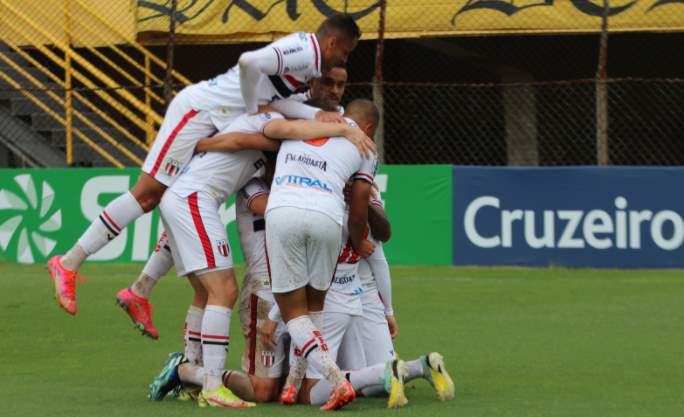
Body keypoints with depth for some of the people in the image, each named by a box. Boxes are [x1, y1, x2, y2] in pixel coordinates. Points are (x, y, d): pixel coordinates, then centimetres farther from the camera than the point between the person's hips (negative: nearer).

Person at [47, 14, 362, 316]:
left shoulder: (305, 55, 17)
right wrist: (254, 110, -17)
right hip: (198, 109, -11)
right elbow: (249, 63, -32)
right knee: (147, 193, -11)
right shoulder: (306, 50, -15)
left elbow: (273, 101, 2)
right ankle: (69, 263, -11)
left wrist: (317, 115, -9)